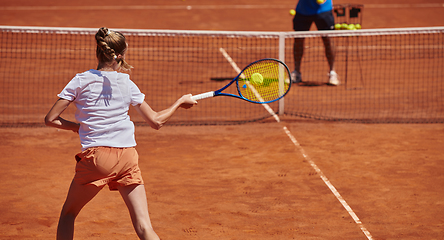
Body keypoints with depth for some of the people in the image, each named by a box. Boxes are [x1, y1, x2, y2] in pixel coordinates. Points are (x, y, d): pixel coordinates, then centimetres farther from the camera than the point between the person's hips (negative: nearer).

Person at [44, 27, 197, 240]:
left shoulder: (81, 81, 1)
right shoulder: (127, 84, 6)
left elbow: (51, 119, 0)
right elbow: (156, 121, 9)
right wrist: (180, 102, 23)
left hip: (96, 157, -2)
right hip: (127, 157, 2)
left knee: (68, 214, 20)